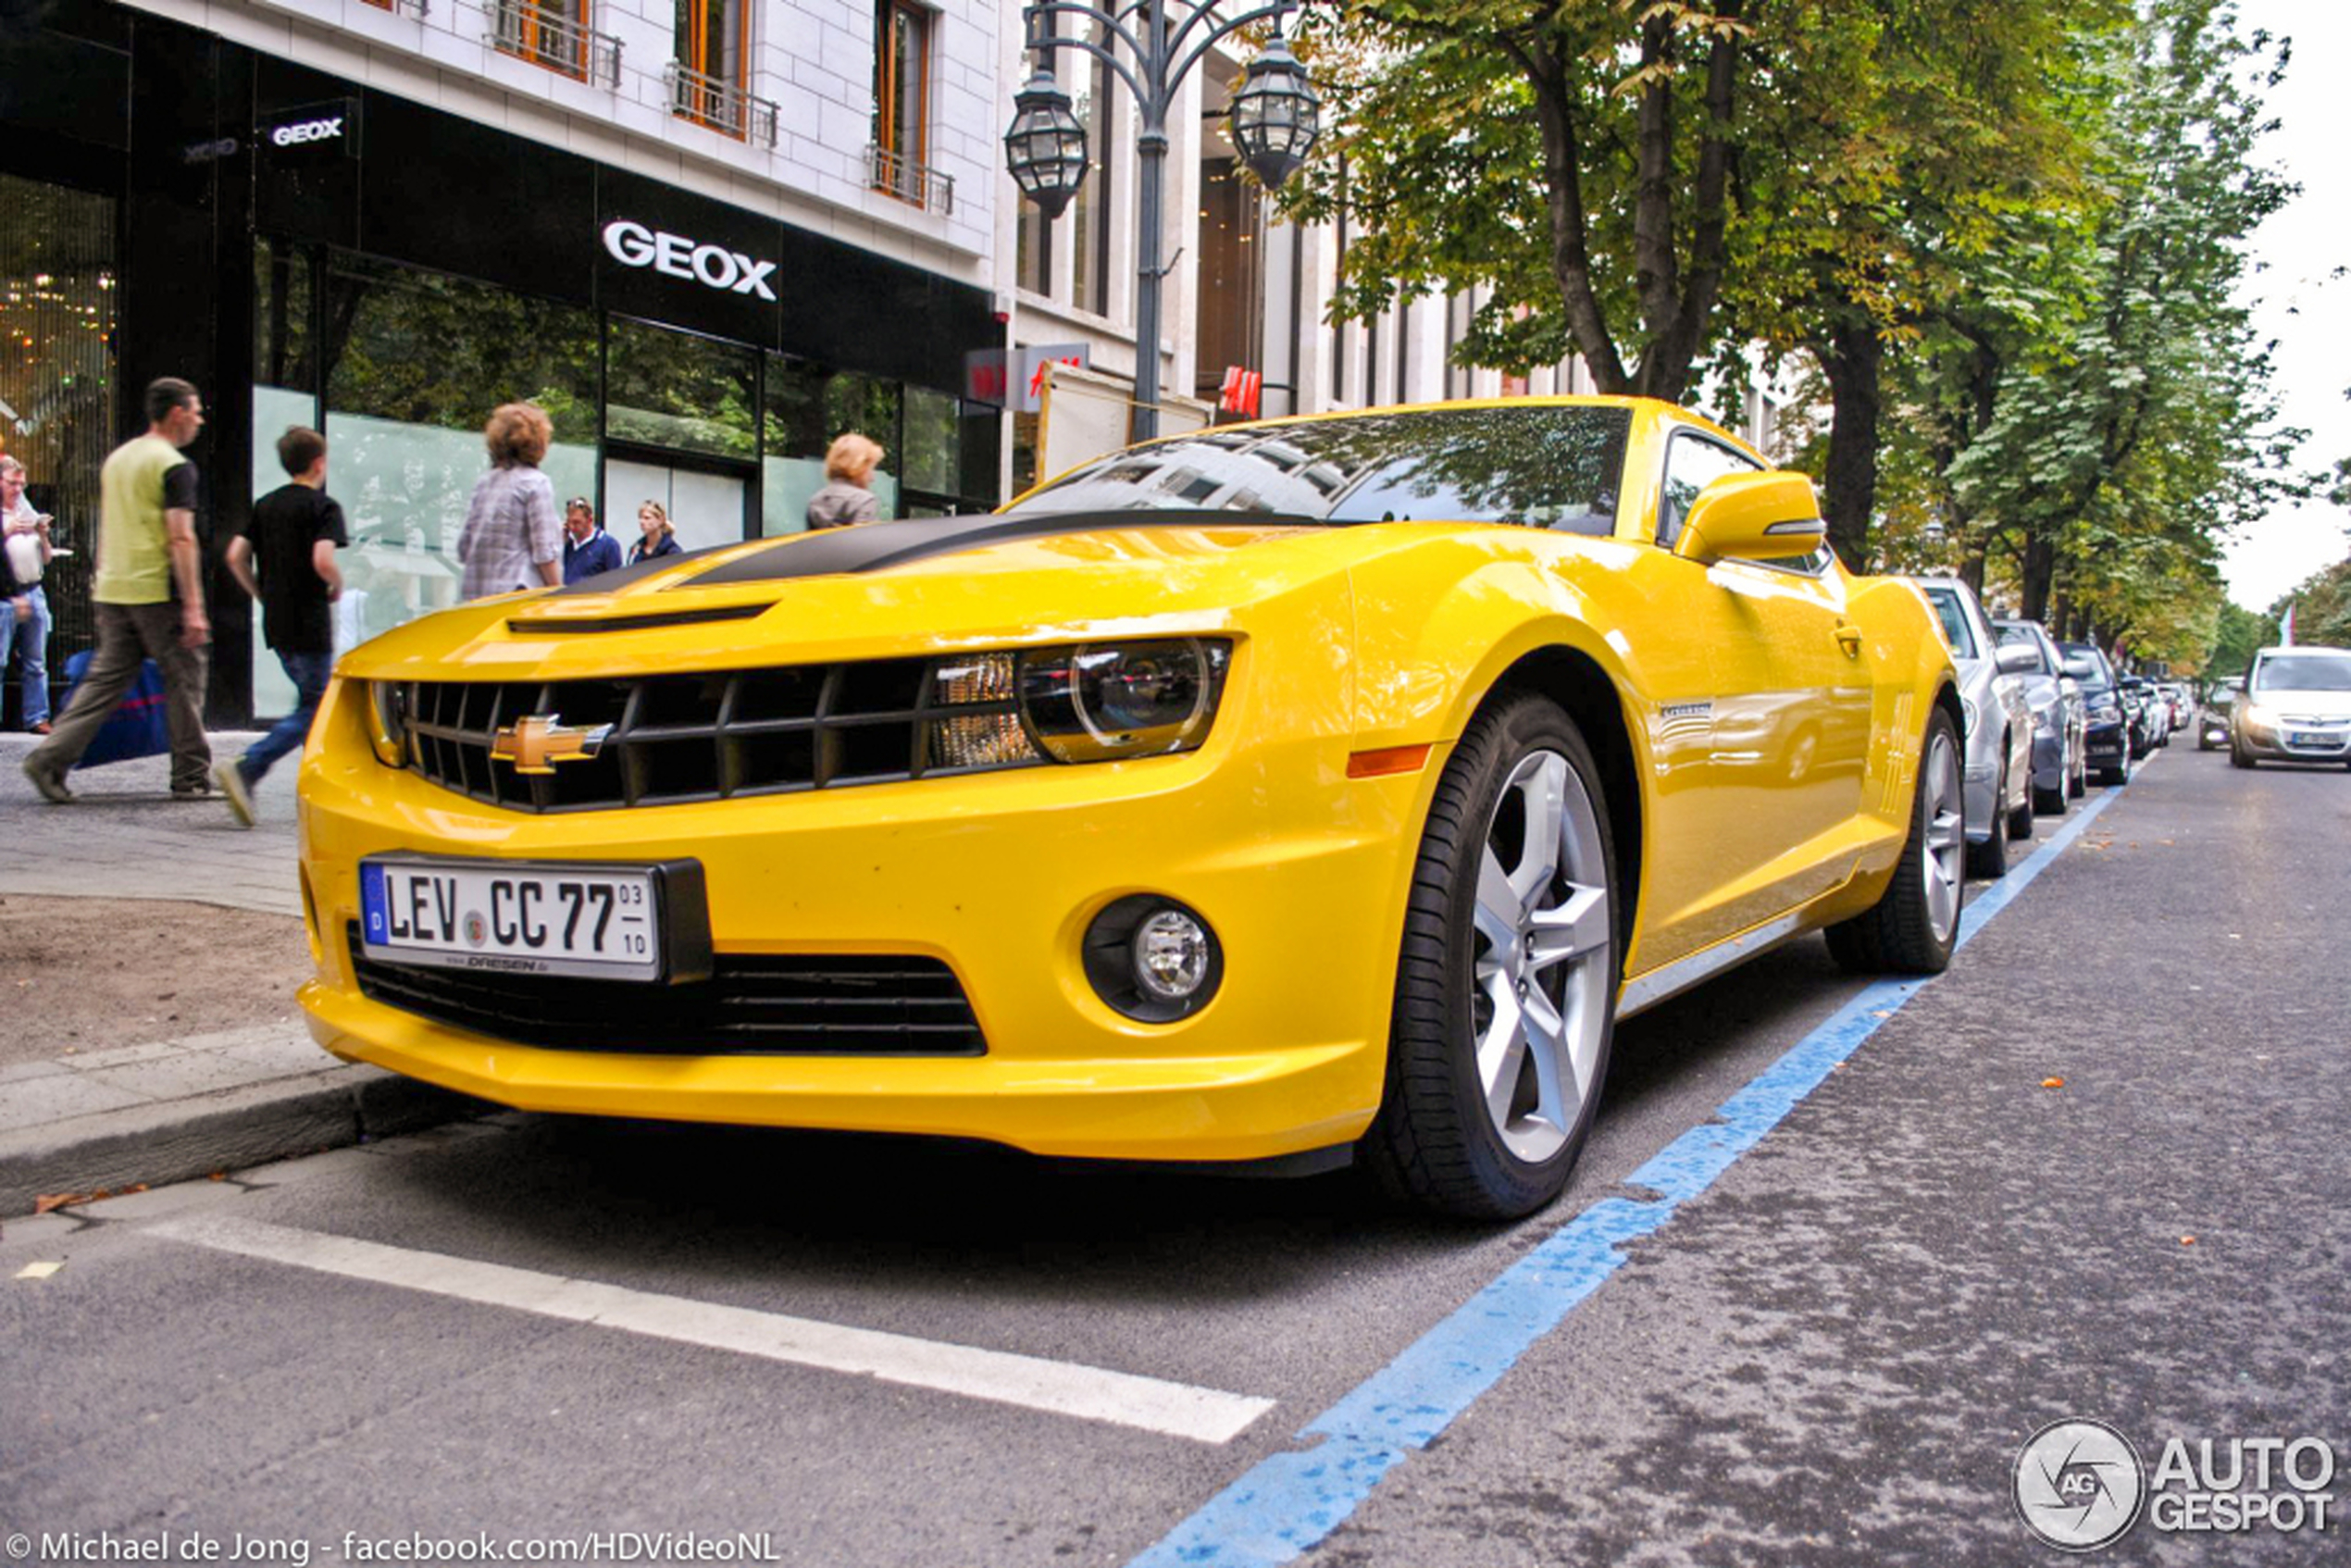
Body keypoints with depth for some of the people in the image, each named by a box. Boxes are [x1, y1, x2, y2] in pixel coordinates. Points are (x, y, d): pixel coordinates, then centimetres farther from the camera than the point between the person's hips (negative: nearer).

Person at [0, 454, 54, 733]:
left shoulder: (29, 512, 16)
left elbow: (47, 558, 17)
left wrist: (43, 535, 0)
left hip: (33, 593, 5)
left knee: (36, 664, 5)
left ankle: (37, 719, 8)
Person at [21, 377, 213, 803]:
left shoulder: (117, 458, 16)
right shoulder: (175, 467, -10)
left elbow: (107, 529, 21)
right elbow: (180, 538, -17)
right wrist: (193, 606, -18)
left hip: (112, 591, 8)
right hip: (157, 592, -8)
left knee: (105, 680, 10)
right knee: (183, 681, 3)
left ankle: (50, 759, 0)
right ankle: (192, 778, 9)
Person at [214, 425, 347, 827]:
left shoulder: (265, 505, 11)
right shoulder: (323, 507, -9)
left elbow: (236, 557, 6)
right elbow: (322, 560, -23)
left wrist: (263, 596, 16)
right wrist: (337, 586, -3)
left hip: (276, 625, 7)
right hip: (310, 625, -7)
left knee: (313, 699, 17)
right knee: (312, 711, -5)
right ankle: (244, 771, -21)